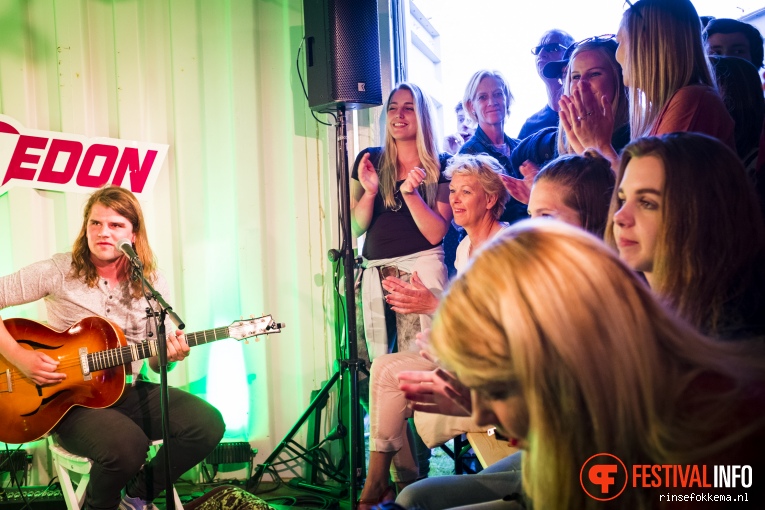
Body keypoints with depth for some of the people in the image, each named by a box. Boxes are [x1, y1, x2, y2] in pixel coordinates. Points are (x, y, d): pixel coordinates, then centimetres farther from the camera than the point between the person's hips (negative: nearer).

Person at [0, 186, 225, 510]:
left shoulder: (151, 284, 2)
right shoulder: (59, 272, -8)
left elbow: (155, 361, 8)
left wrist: (168, 355, -16)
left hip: (129, 390, 4)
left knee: (208, 424, -18)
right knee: (127, 445, -33)